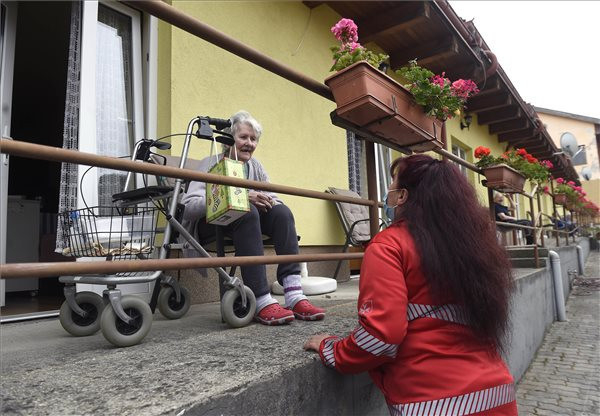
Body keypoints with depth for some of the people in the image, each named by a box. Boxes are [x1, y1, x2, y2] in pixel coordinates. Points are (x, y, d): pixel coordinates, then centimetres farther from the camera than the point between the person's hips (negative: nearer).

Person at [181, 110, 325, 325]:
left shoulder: (255, 166, 8)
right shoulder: (212, 164, -9)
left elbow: (274, 198, 2)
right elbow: (189, 204, -25)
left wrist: (267, 201, -25)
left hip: (244, 220, 5)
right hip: (208, 224, -5)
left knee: (281, 211, -22)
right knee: (246, 211, -36)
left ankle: (294, 296, -33)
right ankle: (262, 302, -40)